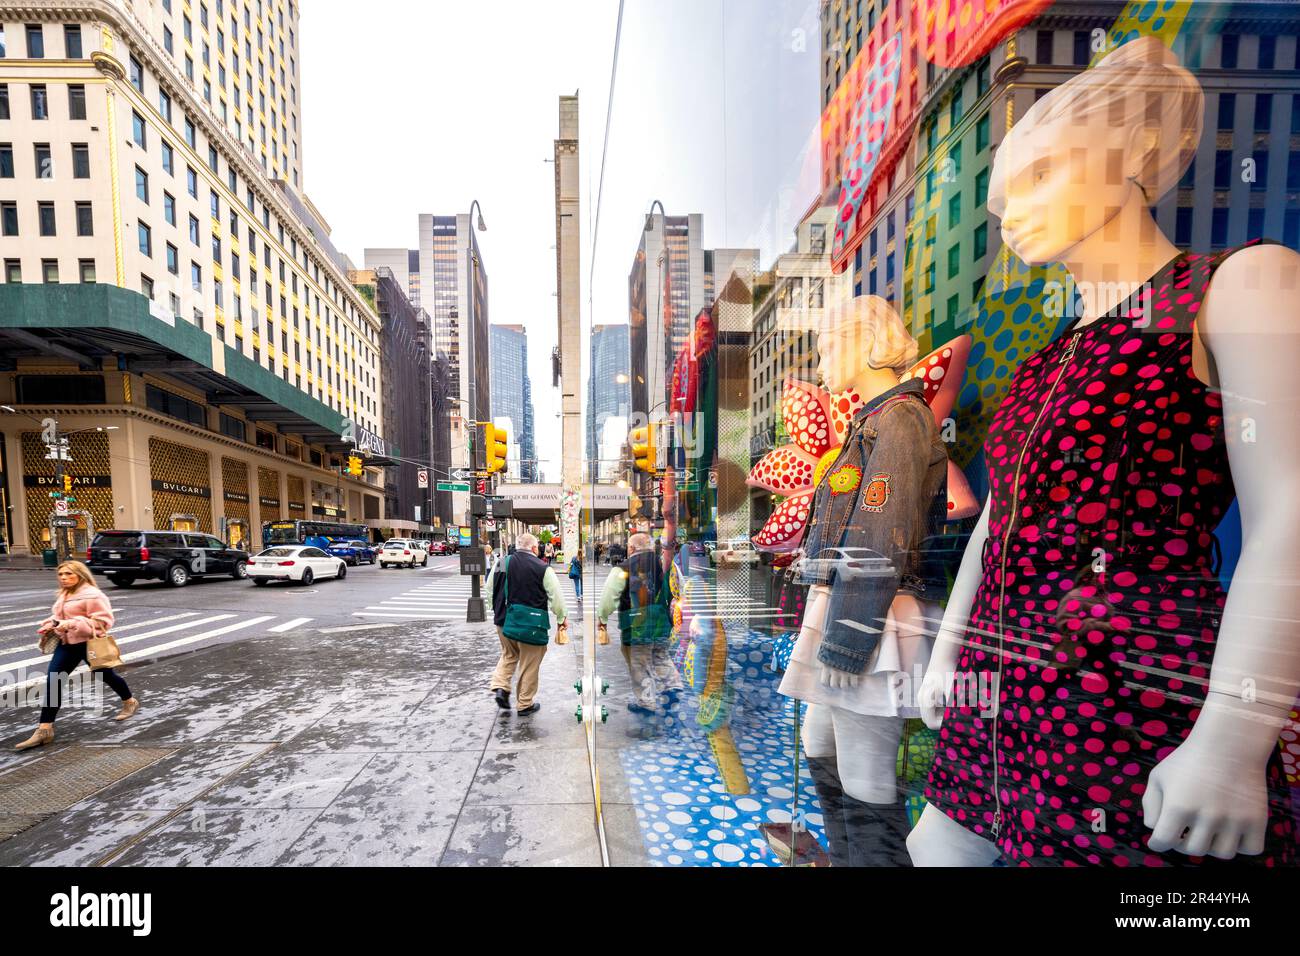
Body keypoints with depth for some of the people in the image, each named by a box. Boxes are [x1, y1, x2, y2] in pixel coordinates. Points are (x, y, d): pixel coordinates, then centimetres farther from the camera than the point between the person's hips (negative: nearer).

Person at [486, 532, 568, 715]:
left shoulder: (501, 564, 1)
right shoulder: (542, 568, -13)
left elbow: (490, 591, 11)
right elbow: (556, 597, -10)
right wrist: (561, 618, 5)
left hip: (504, 622, 5)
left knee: (508, 655, 28)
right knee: (529, 665, 11)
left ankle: (500, 686, 12)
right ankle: (525, 705, 22)